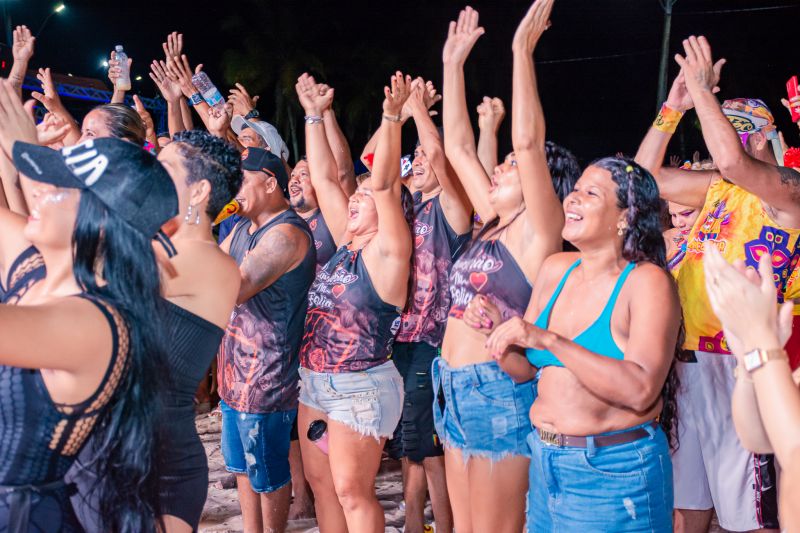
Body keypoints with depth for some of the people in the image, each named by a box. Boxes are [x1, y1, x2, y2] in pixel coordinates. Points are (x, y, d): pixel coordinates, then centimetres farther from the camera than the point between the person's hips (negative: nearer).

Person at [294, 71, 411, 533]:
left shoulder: (387, 250, -10)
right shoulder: (346, 243, 8)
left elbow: (384, 184, -23)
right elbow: (323, 177, 10)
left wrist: (393, 118, -30)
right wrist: (314, 115, 10)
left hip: (362, 387, -8)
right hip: (316, 382, 8)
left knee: (352, 491, -1)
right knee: (320, 481, 14)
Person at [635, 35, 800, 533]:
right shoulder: (717, 188, 14)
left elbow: (732, 161, -26)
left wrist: (702, 90, -16)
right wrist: (674, 106, 8)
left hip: (737, 360, -7)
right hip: (688, 355, 7)